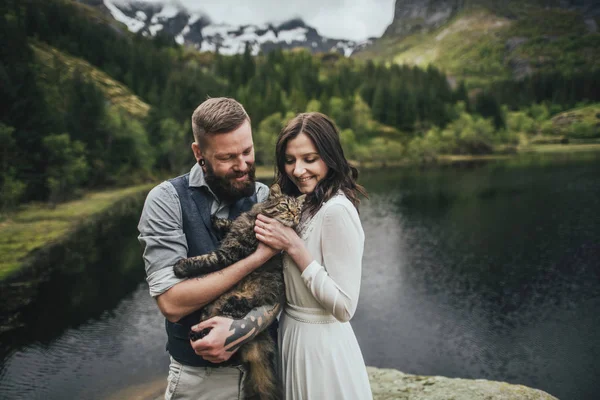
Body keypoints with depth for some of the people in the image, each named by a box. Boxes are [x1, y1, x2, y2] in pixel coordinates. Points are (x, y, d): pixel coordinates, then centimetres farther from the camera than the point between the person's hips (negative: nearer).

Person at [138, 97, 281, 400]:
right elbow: (172, 302, -22)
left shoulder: (265, 199, -4)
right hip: (199, 373, -2)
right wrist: (257, 257, -23)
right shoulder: (167, 199, -14)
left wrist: (242, 329, -27)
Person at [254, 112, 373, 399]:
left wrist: (293, 246, -24)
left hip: (321, 343, -8)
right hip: (294, 333, 8)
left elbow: (344, 306, -24)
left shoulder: (336, 210, -23)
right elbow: (292, 283, 8)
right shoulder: (304, 205, 5)